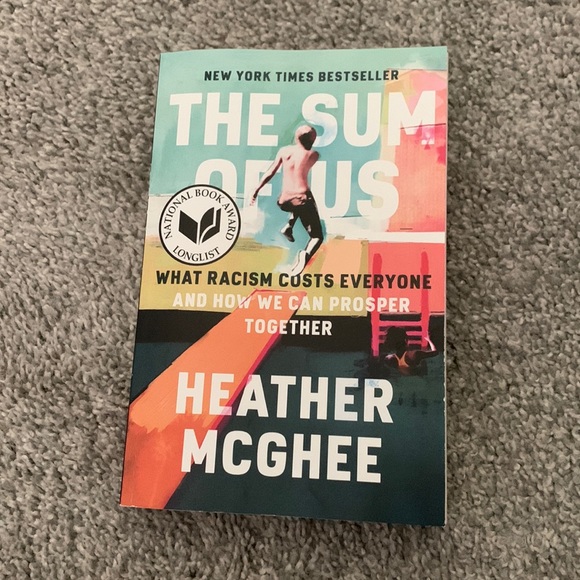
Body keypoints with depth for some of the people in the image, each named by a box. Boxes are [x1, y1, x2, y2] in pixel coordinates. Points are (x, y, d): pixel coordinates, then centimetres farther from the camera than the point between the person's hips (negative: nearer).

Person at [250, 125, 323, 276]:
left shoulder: (284, 151, 7)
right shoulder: (313, 155, 3)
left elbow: (270, 173, 4)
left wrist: (256, 190, 9)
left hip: (284, 202, 4)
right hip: (303, 200, -3)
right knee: (317, 236, 6)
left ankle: (288, 226, 18)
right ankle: (306, 254, -27)